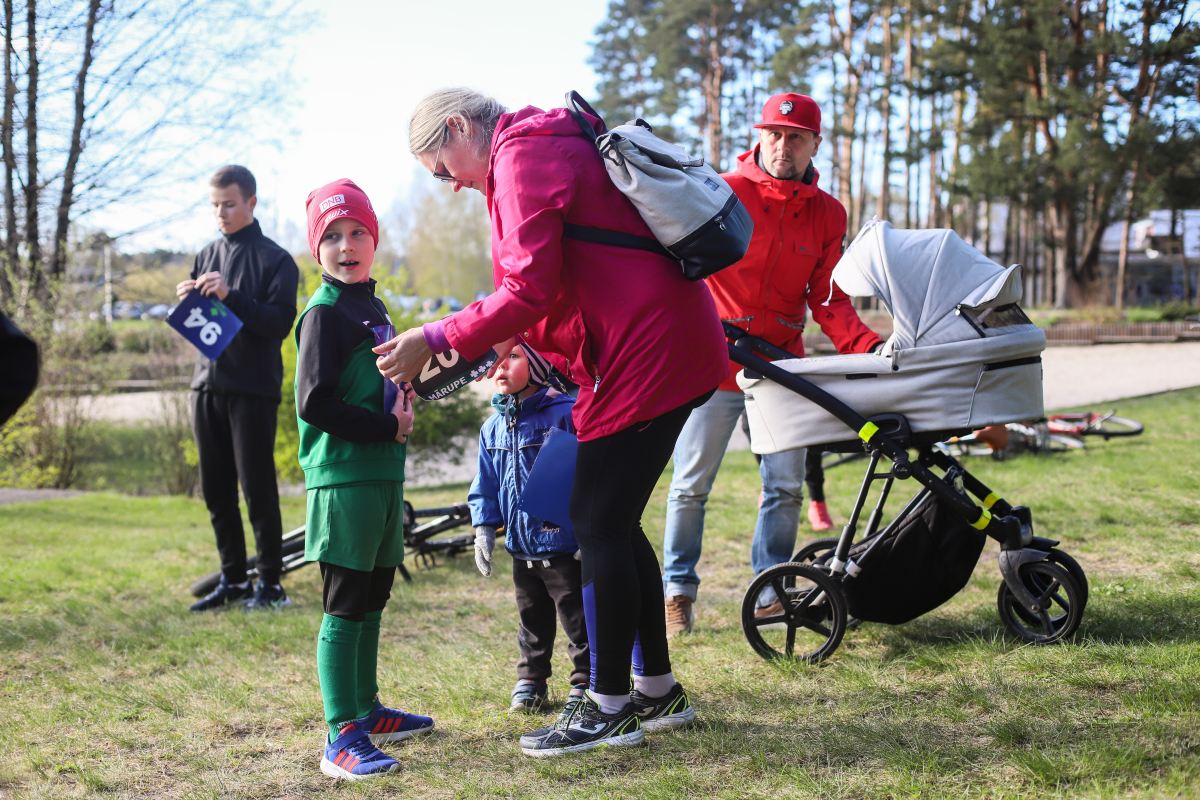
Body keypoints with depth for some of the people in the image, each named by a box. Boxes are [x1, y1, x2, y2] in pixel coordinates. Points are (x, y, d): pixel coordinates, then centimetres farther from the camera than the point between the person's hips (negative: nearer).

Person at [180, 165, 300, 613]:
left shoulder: (275, 260, -2)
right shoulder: (207, 256, 15)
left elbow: (280, 323, -12)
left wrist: (231, 297, -23)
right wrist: (188, 303, -4)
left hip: (253, 391, -6)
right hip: (207, 387, 6)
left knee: (258, 490, -4)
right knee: (216, 491, 9)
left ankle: (271, 584, 3)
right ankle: (233, 580, 18)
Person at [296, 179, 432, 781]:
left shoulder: (371, 307, 16)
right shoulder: (324, 314, -11)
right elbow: (315, 403, -18)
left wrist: (401, 397, 7)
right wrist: (388, 426, -15)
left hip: (382, 477, 9)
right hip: (343, 480, -9)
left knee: (372, 599, 16)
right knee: (344, 607, -7)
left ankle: (366, 709, 28)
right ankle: (341, 736, -5)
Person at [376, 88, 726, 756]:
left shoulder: (524, 156, -11)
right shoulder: (553, 146, 21)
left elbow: (529, 291, -20)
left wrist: (435, 340, -14)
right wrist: (505, 345, 15)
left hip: (647, 353, -10)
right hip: (667, 345, 10)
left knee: (599, 524, -4)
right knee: (614, 523, 14)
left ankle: (609, 708, 5)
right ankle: (659, 692, 23)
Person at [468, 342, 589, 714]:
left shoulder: (565, 414, -13)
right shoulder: (493, 428, 7)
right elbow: (485, 484, 15)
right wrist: (484, 528, 7)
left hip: (564, 545, -6)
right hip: (521, 548, 6)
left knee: (577, 617, 4)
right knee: (532, 618, 18)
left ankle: (585, 680, 18)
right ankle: (530, 679, 31)